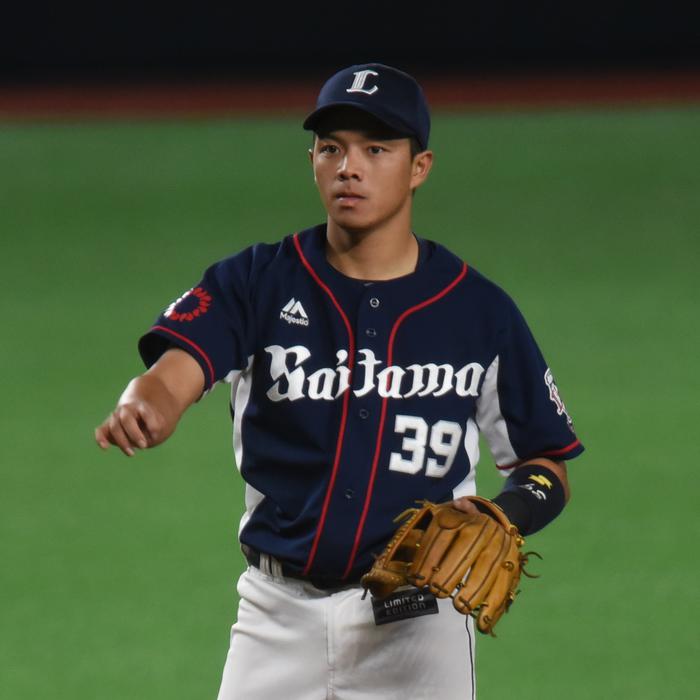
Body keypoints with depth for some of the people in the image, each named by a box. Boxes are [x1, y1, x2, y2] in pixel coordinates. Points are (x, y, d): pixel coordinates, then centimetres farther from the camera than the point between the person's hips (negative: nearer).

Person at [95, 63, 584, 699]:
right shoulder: (259, 282, 0)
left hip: (416, 621, -1)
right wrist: (140, 414, -41)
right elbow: (171, 375, -17)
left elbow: (547, 467, 8)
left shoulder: (480, 312, 1)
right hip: (279, 617, 1)